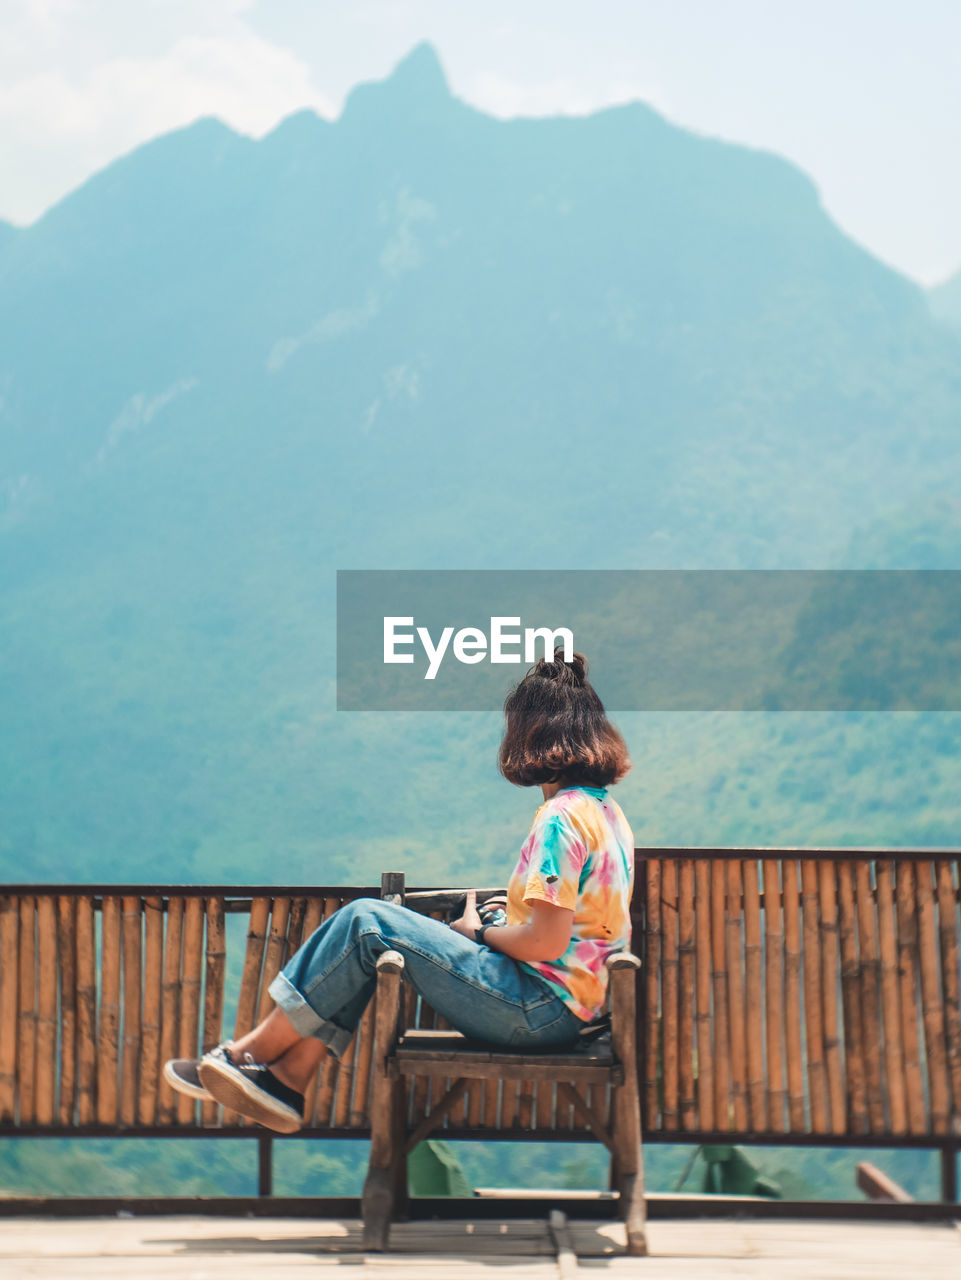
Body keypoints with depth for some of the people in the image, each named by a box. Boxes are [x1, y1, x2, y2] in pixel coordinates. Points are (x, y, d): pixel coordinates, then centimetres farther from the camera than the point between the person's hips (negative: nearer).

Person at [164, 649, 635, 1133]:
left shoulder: (562, 817, -17)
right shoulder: (605, 808, 14)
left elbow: (547, 940, -23)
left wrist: (479, 934, -5)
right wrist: (502, 911, 9)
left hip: (539, 1008, -10)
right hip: (557, 1006, 10)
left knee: (366, 922, -8)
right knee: (364, 938, 7)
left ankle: (248, 1054, 1)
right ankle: (287, 1078, 2)